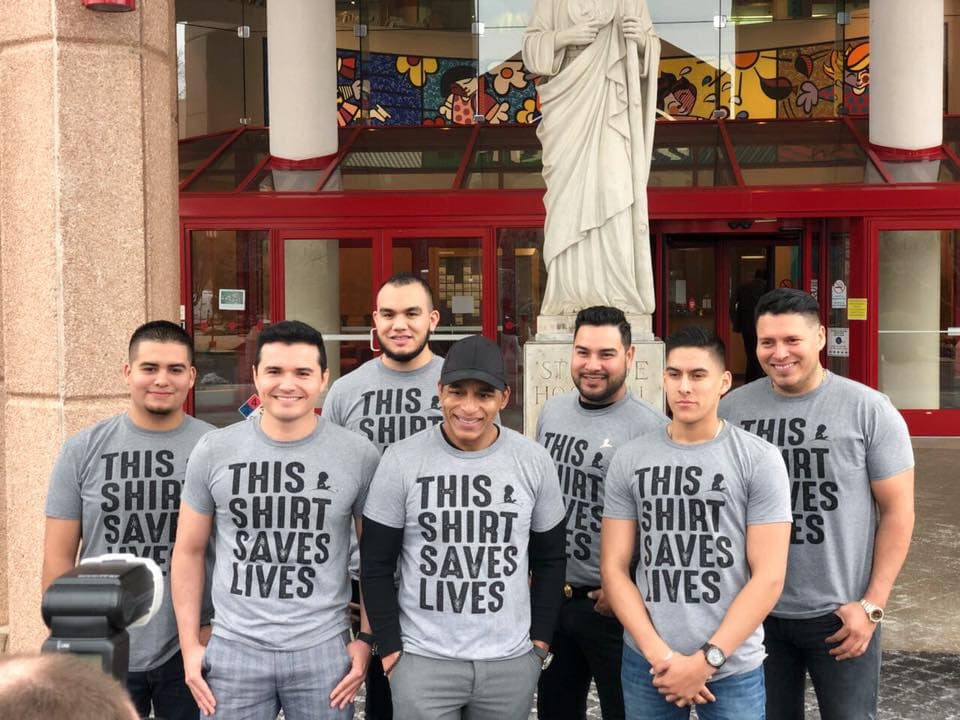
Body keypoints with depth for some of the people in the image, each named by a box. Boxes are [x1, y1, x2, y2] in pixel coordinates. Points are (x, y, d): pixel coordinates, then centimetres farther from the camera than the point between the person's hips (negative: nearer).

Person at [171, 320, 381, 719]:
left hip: (323, 651, -1)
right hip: (233, 649, 1)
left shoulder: (359, 455, -5)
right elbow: (189, 551, 6)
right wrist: (190, 644, 4)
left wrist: (367, 638, 0)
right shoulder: (214, 451, -3)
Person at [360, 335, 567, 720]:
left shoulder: (535, 461, -2)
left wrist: (540, 641, 5)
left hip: (512, 662, 2)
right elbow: (376, 564, -2)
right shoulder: (401, 460, -7)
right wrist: (390, 649, -4)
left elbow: (549, 559, 8)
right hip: (422, 661, -2)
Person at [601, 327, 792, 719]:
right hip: (646, 663, 2)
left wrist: (707, 660, -12)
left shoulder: (759, 460, -6)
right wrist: (659, 654, -9)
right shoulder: (629, 460, 1)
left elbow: (769, 576, -8)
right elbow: (614, 568, 1)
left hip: (733, 668, -2)